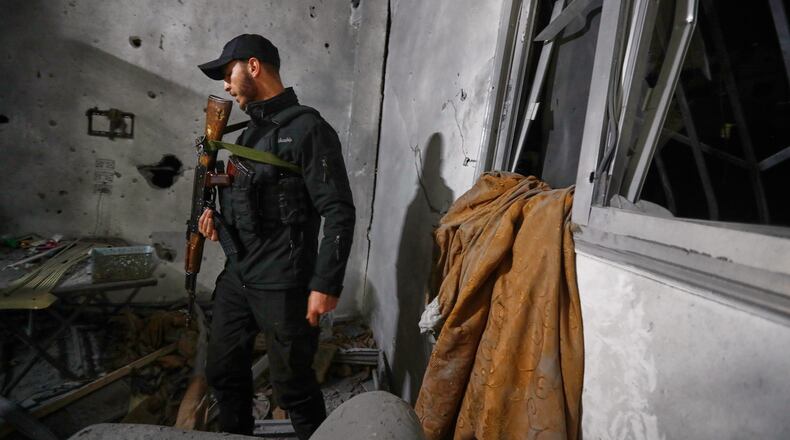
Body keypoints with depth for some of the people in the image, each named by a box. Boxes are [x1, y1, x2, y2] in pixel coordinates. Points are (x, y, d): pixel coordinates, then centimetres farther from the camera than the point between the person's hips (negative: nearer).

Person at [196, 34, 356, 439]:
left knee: (292, 386, 5)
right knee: (223, 372, 21)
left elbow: (339, 213, -18)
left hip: (282, 286, -8)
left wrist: (326, 284, -20)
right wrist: (217, 215, 4)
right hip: (235, 277, 9)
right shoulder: (251, 130, 14)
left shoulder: (307, 129, -13)